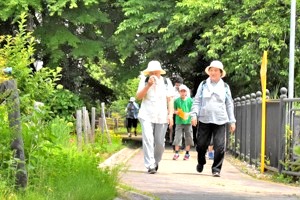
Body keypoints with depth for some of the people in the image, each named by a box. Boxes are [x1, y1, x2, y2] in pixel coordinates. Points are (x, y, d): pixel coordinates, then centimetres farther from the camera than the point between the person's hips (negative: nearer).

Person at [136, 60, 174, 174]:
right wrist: (148, 85, -14)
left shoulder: (166, 82, 6)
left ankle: (156, 162, 25)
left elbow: (170, 99, 5)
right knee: (148, 140, -15)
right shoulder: (144, 80, 4)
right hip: (147, 116, -1)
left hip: (162, 117, 1)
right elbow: (139, 97, -3)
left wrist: (170, 114, -5)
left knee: (159, 142, 4)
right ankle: (150, 165, -16)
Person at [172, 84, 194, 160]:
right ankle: (176, 153, 5)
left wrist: (188, 114, -15)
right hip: (179, 122, 0)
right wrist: (176, 112, -13)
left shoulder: (190, 100, 1)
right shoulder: (176, 100, 2)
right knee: (177, 137, -2)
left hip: (188, 121, 0)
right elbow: (174, 110, 9)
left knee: (188, 138, 4)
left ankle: (187, 153, 14)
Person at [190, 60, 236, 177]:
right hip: (204, 119, 0)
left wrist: (232, 121, 7)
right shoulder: (203, 85, 8)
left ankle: (216, 169, 2)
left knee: (219, 146, -8)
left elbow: (229, 105, 11)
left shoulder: (225, 87, 9)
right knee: (201, 144, 6)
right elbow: (197, 101, 7)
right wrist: (194, 114, -6)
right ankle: (201, 163, 32)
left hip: (220, 120, 0)